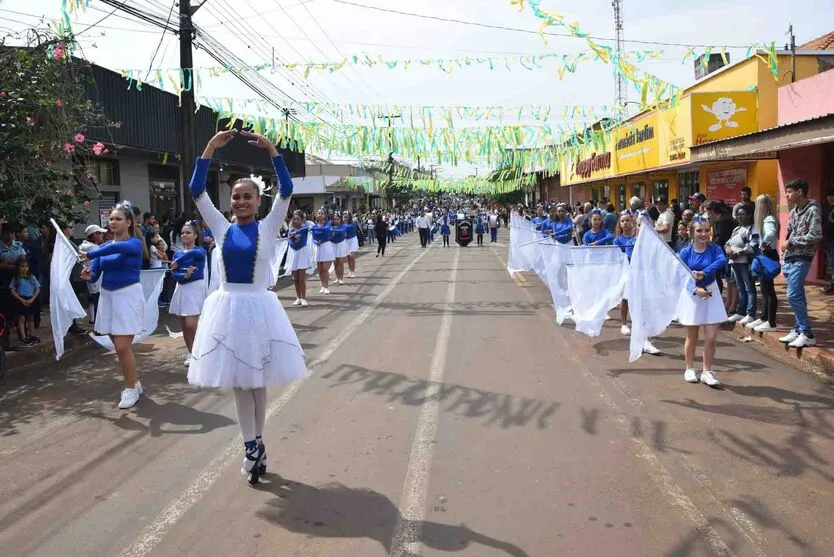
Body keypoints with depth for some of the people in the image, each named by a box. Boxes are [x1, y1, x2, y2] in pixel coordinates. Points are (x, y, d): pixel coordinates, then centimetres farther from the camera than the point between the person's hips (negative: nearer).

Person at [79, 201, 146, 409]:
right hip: (107, 296, 6)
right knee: (120, 347, 12)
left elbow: (116, 247, -31)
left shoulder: (135, 243, -8)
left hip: (128, 296, -6)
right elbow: (95, 275, 5)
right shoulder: (103, 247, 8)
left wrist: (89, 255, -34)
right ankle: (135, 383, 27)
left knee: (123, 347, -9)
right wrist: (88, 275, -17)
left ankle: (131, 389, 6)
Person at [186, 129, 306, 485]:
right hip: (227, 308, 2)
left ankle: (255, 445, 27)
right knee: (239, 383, 8)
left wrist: (272, 150, -19)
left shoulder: (268, 228, -2)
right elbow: (196, 192, -3)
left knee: (257, 381, 10)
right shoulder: (222, 228, 3)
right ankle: (252, 448, 20)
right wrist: (210, 149, -11)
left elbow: (287, 190, -13)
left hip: (258, 308, -2)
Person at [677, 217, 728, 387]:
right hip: (692, 295, -1)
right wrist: (696, 290, -28)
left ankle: (707, 371, 14)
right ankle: (690, 369, 27)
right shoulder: (686, 252, -8)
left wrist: (704, 272, -38)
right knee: (692, 337, 10)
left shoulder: (714, 249, -6)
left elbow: (723, 260, -27)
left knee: (711, 337, -1)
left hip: (710, 294, 1)